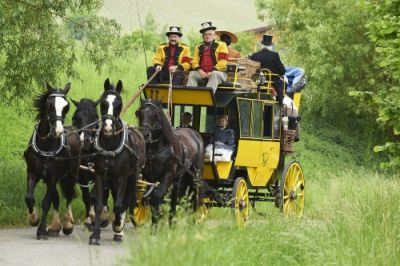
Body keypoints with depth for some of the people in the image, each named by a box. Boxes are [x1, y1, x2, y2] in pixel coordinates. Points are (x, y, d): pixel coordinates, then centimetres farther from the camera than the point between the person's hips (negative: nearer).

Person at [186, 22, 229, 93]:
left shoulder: (221, 45, 5)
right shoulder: (199, 48, 18)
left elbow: (223, 62, -6)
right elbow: (195, 62, 10)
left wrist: (212, 72, -17)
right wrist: (200, 71, -12)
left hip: (218, 72, -4)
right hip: (202, 73, 4)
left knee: (214, 74, -37)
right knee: (192, 74, -22)